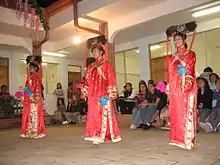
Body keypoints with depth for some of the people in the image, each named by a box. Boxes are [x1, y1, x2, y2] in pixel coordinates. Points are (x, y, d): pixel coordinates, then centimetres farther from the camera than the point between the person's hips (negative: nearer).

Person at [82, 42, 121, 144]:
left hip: (103, 94, -5)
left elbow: (111, 80, -5)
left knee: (103, 114, -6)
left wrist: (110, 94, -12)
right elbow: (87, 81, 17)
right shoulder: (91, 66, 18)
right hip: (93, 94, 5)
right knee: (94, 114, 4)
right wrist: (85, 92, 9)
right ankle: (96, 136, 10)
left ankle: (101, 136, 0)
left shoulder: (107, 64, 2)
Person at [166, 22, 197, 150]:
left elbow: (189, 71, -4)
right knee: (176, 113, 4)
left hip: (186, 89, -4)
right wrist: (169, 89, 7)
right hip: (175, 89, 5)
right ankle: (178, 139, 12)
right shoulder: (172, 57, 17)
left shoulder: (190, 54, 5)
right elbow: (170, 74, 12)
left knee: (186, 113, -5)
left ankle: (188, 140, 1)